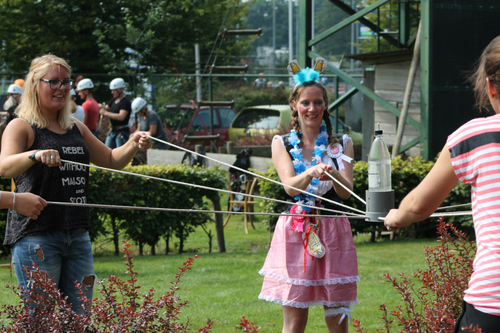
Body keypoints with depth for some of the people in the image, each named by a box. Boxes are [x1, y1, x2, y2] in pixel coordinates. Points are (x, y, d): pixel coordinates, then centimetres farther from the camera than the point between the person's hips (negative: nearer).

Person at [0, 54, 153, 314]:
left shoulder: (77, 129, 17)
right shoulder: (21, 127, -4)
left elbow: (111, 161, 25)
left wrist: (133, 145, 4)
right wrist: (35, 155, -40)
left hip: (77, 235, 7)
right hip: (35, 232, -7)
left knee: (79, 317, 7)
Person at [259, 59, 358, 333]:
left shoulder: (342, 144, 9)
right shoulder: (282, 143, 7)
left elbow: (346, 192, -3)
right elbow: (290, 187, -8)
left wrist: (332, 173, -25)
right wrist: (311, 172, -29)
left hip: (332, 231, 1)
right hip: (294, 231, -1)